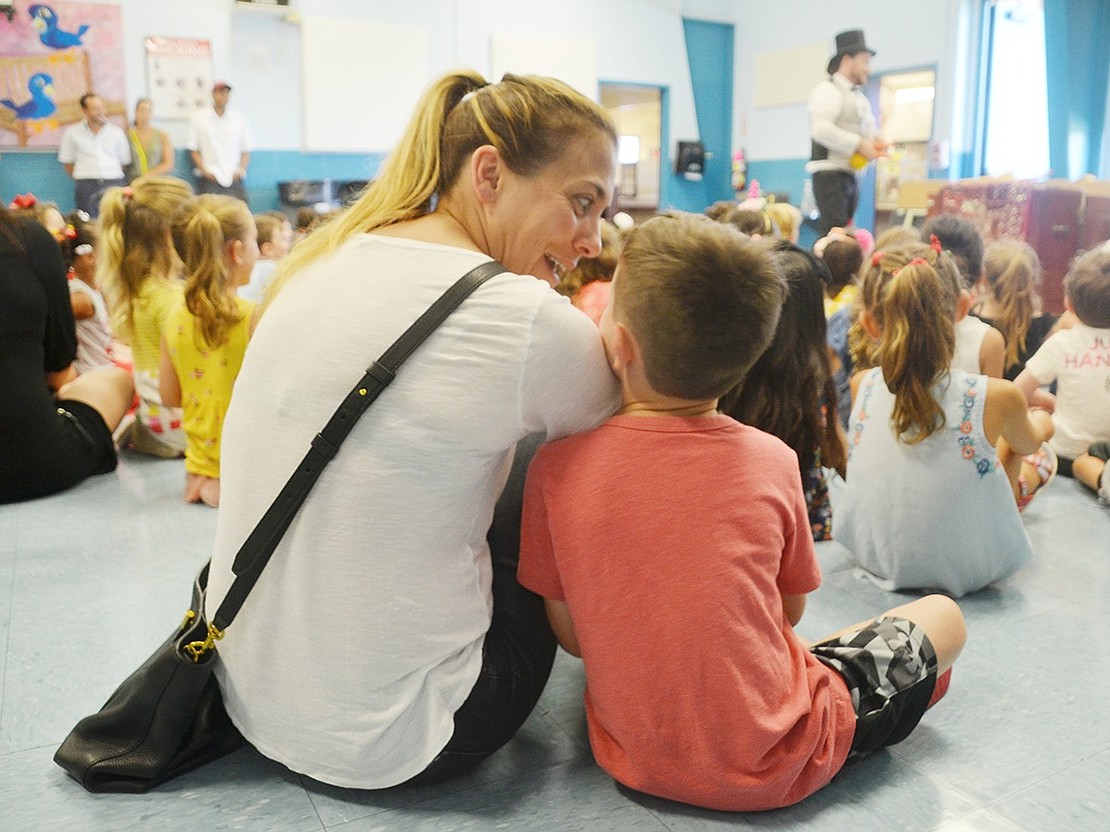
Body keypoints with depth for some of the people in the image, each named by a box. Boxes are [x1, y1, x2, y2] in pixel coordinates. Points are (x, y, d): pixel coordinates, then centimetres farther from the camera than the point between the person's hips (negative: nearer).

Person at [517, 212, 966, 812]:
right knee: (942, 615, 18)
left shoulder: (557, 467, -13)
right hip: (773, 769, -3)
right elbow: (788, 612, 1)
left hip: (632, 758, 4)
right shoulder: (772, 460, -13)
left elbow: (571, 636, -4)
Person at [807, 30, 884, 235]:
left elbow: (870, 129, 28)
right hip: (830, 174, -9)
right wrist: (860, 145, -20)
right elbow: (821, 129, -21)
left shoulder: (860, 98, 24)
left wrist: (876, 143, 3)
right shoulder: (828, 90, -6)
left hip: (851, 175, 9)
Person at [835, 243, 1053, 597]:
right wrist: (1040, 422, 26)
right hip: (966, 570, -3)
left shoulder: (862, 387, -17)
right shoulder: (996, 397, -24)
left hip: (874, 558, 3)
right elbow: (1029, 443, 3)